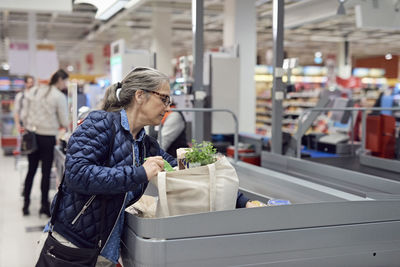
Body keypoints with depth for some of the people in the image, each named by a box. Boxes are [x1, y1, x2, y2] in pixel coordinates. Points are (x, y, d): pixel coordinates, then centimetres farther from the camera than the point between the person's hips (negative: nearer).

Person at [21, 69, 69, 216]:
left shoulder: (33, 92, 6)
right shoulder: (59, 97, -10)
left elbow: (24, 115, 6)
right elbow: (64, 121, -6)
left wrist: (29, 128, 15)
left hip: (32, 136, 5)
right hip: (47, 138, -5)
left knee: (31, 170, 14)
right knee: (46, 172, 5)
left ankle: (26, 204, 20)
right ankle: (44, 205, 14)